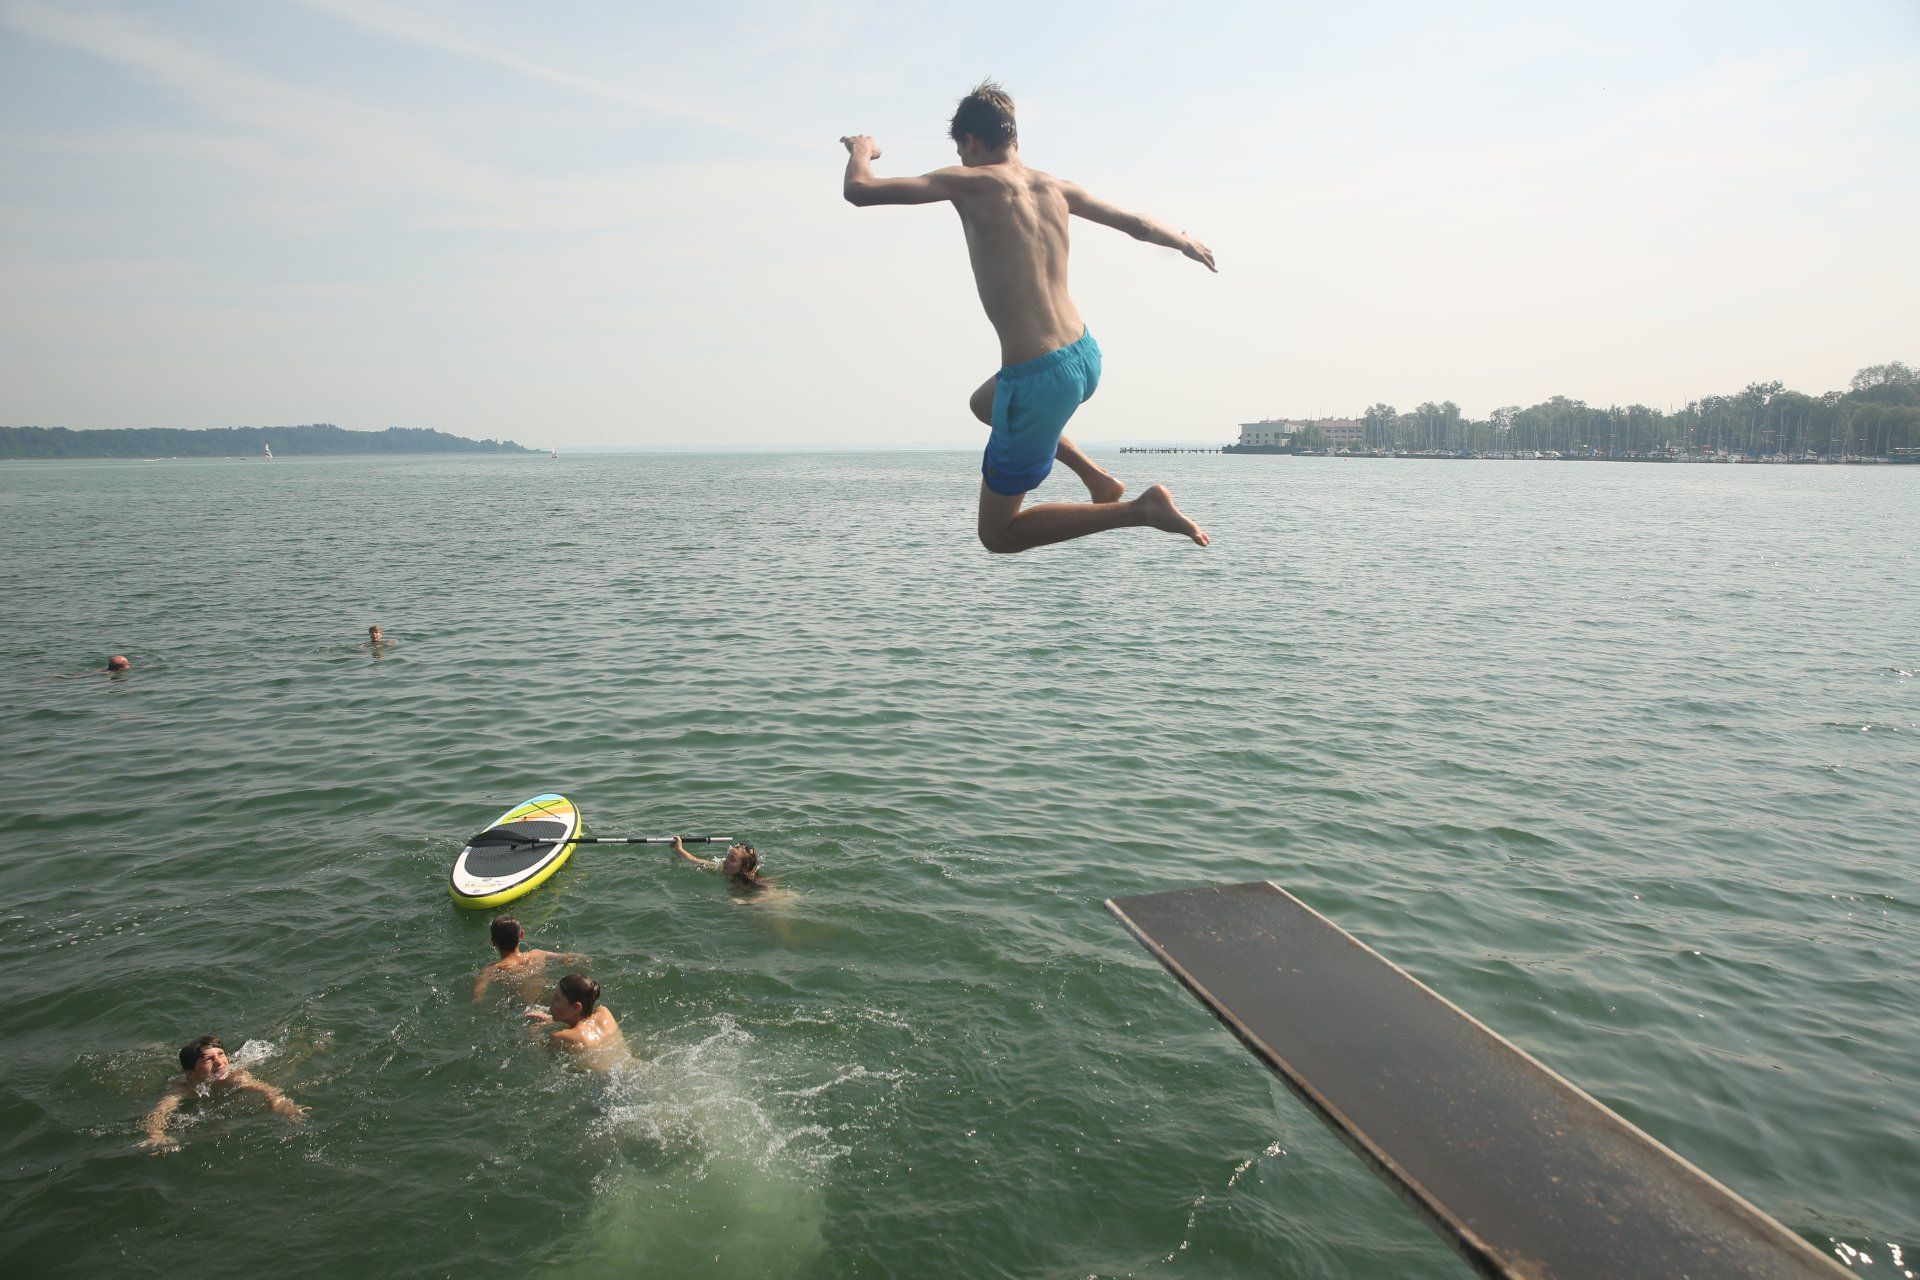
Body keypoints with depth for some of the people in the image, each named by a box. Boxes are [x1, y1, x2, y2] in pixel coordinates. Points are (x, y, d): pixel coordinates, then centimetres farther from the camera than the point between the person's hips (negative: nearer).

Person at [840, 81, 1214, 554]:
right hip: (1085, 357, 8)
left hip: (1039, 379, -8)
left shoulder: (971, 182, -8)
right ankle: (1100, 480, 27)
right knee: (983, 404, 39)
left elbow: (859, 191, -11)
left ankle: (1142, 509, -6)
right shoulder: (1055, 188, 9)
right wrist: (1185, 241, 45)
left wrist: (861, 147, 12)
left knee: (998, 534, 7)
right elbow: (1136, 223, 24)